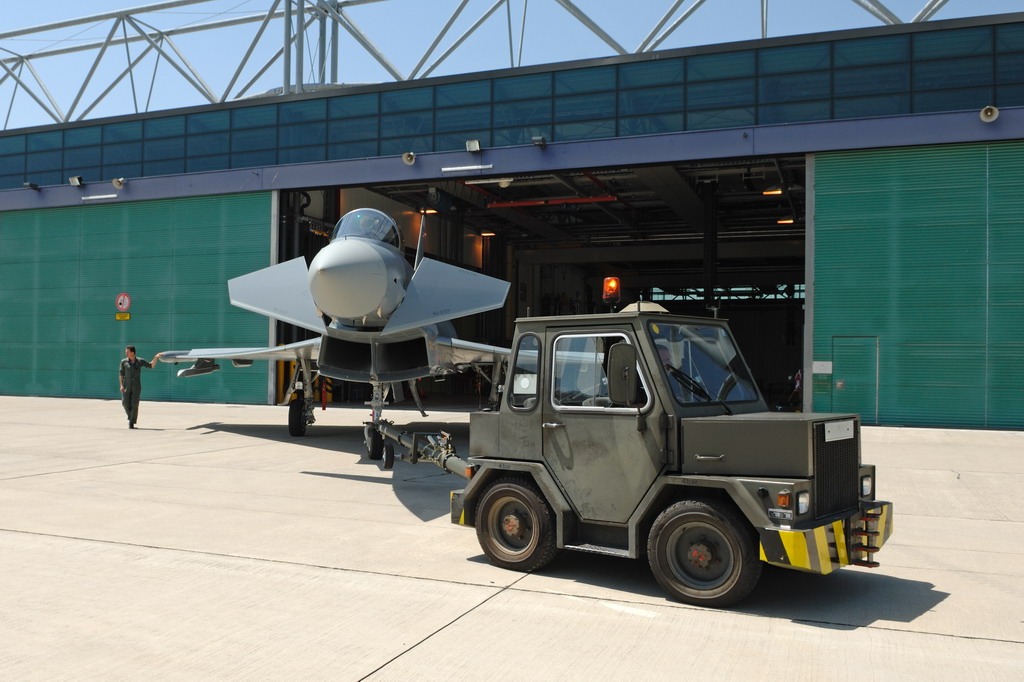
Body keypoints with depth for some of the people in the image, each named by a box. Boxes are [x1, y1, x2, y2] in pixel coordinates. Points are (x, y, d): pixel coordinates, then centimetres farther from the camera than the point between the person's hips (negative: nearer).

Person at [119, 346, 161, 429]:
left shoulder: (140, 361, 1)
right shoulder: (124, 362, 1)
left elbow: (151, 365, 4)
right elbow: (121, 373, 3)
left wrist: (156, 357, -9)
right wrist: (121, 385, -6)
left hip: (136, 386, -1)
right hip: (127, 386, 1)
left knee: (134, 404, -7)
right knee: (125, 403, -3)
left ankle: (132, 423, 1)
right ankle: (130, 417, 24)